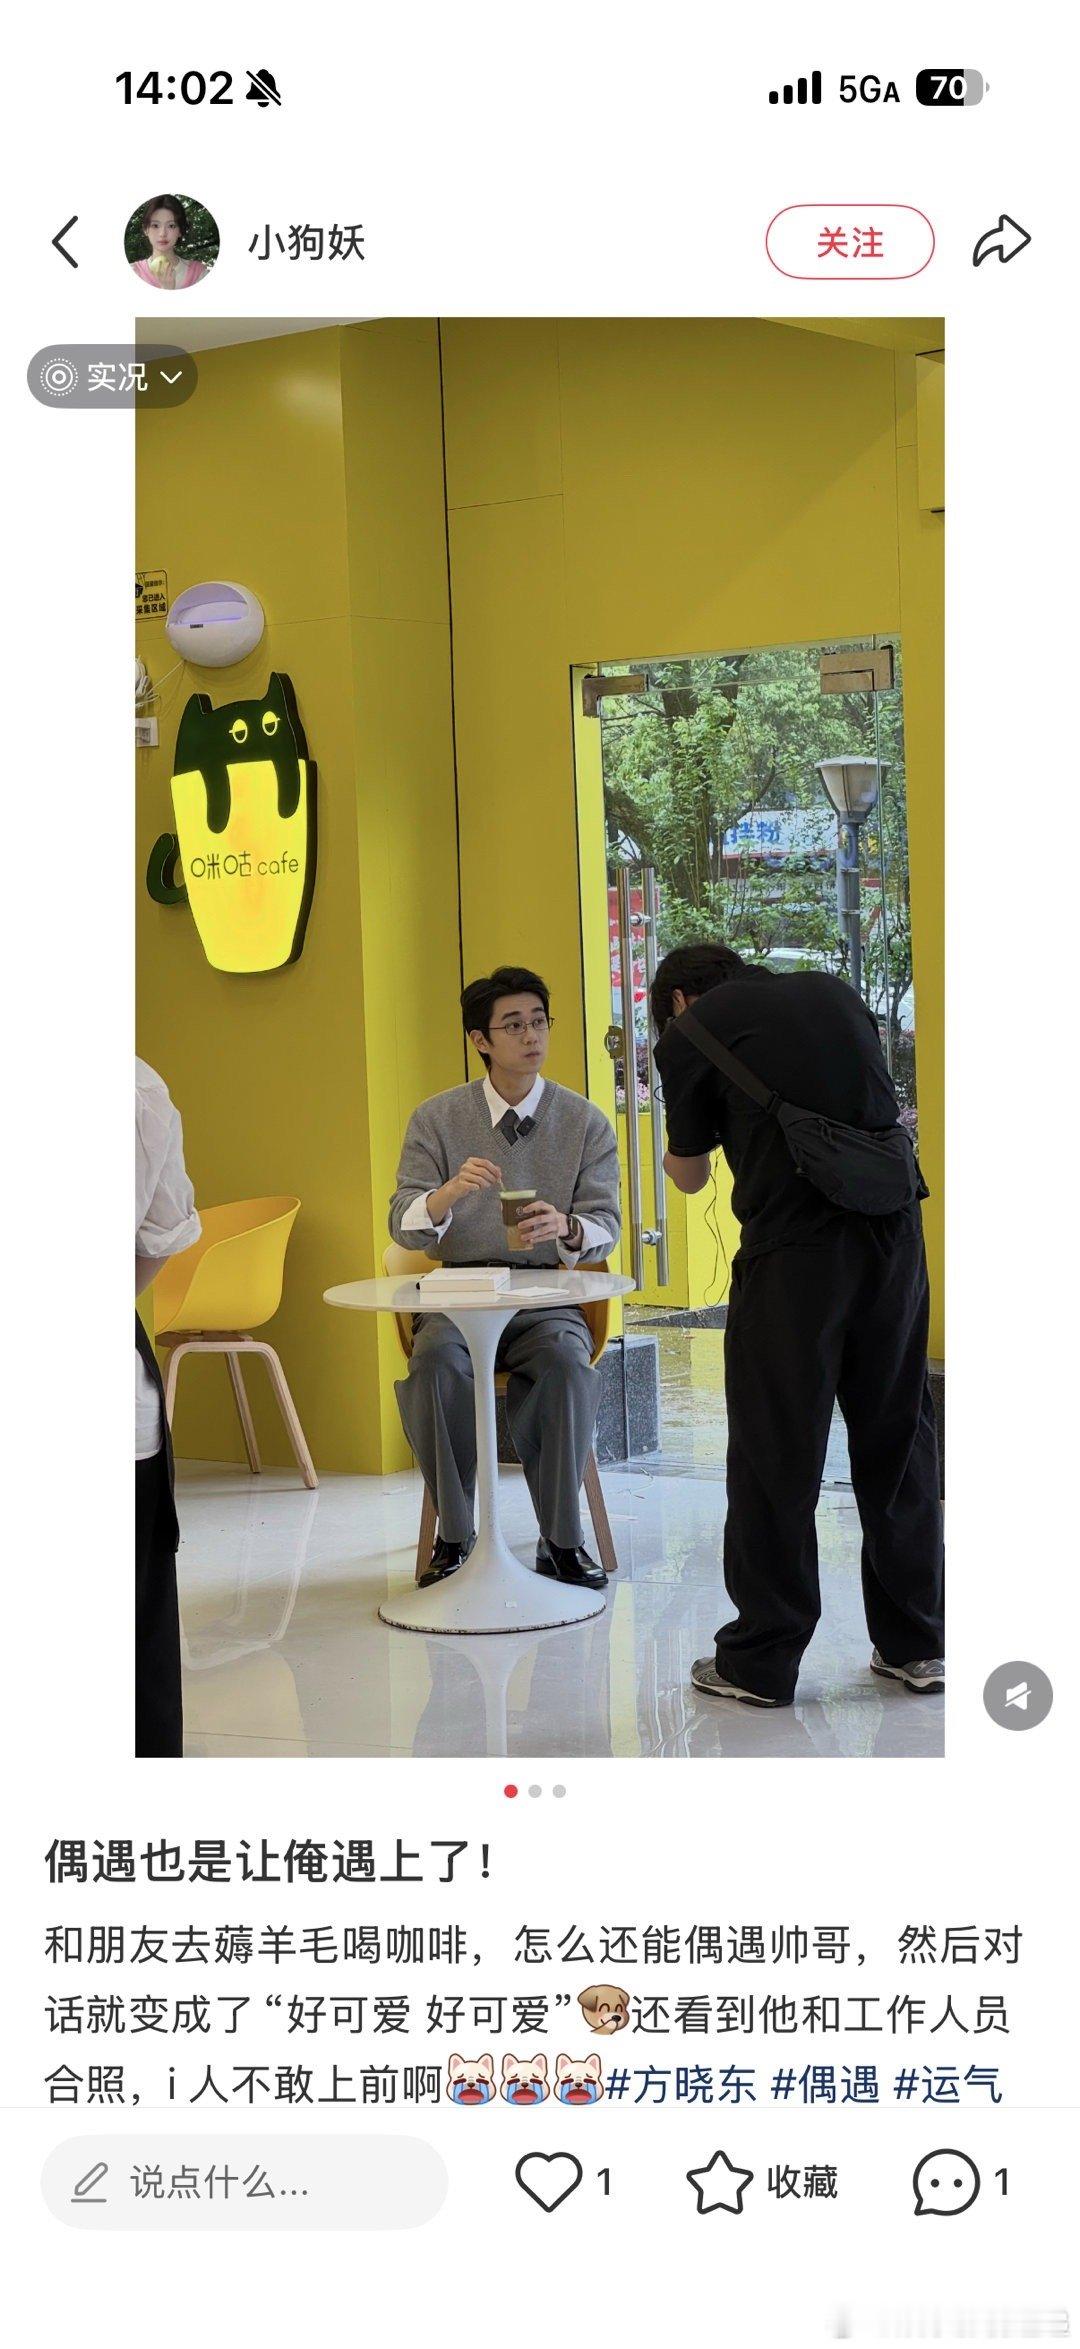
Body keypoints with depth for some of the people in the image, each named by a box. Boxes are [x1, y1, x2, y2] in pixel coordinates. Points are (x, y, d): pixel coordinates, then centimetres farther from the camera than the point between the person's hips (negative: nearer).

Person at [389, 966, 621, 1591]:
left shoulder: (587, 1122, 5)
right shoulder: (437, 1119, 5)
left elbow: (607, 1226, 1)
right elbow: (404, 1224, -2)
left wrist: (566, 1227, -24)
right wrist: (451, 1191, -25)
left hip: (548, 1298, 0)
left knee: (565, 1361, -32)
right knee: (435, 1360, -32)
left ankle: (562, 1540, -17)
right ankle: (453, 1538, -16)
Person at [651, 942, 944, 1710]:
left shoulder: (688, 1036, 4)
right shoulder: (834, 992, 18)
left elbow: (690, 1175, 14)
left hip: (793, 1249, -5)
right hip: (895, 1232, 5)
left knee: (775, 1457, 6)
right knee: (897, 1439, 15)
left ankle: (762, 1661, 14)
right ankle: (916, 1644, 25)